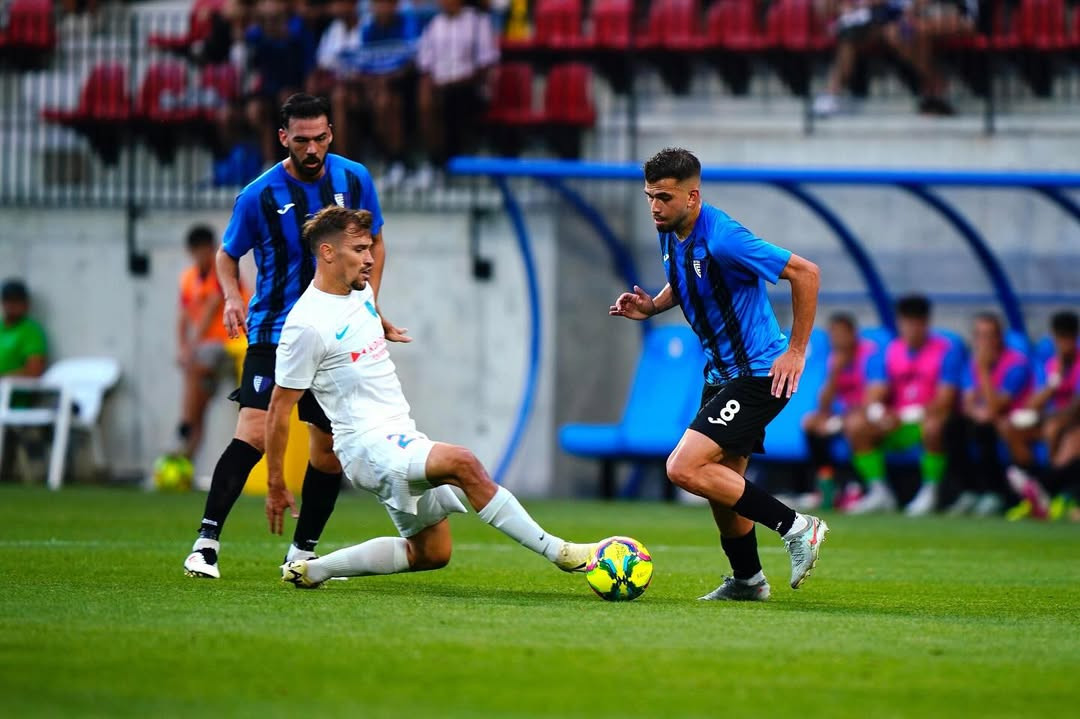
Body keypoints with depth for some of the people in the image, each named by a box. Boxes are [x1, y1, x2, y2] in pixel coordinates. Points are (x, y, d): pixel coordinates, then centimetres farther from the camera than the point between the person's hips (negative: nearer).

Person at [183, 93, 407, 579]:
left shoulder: (355, 180, 0)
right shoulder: (259, 197, -8)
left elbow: (374, 244, 15)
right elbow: (227, 254, 6)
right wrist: (233, 297, -14)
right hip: (274, 333, -4)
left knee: (330, 449, 5)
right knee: (254, 433, -20)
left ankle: (302, 553, 20)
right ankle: (206, 543, -19)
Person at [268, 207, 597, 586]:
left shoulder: (360, 292, 9)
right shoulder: (307, 324, -15)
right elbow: (279, 409, -11)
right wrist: (275, 486, -9)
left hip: (401, 437, 10)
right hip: (367, 445, -10)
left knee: (431, 553, 9)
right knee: (463, 463, -30)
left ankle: (312, 570, 16)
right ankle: (558, 552, -31)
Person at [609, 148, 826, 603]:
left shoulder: (721, 238, -24)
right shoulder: (670, 233, 3)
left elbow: (805, 273, -22)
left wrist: (796, 351, -19)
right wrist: (651, 307, 4)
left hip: (758, 373, -9)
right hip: (721, 372, 9)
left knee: (685, 469, -19)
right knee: (722, 483, 17)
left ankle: (795, 527, -11)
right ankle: (747, 580, 36)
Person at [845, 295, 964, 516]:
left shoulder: (946, 350, -8)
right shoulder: (889, 352, 5)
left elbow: (945, 400, -16)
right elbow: (873, 397, -2)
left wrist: (908, 414, -29)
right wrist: (878, 412, -27)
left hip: (929, 417, -4)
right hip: (896, 423, 4)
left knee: (933, 426, -39)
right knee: (856, 425, -19)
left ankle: (930, 492, -20)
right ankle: (879, 492, -11)